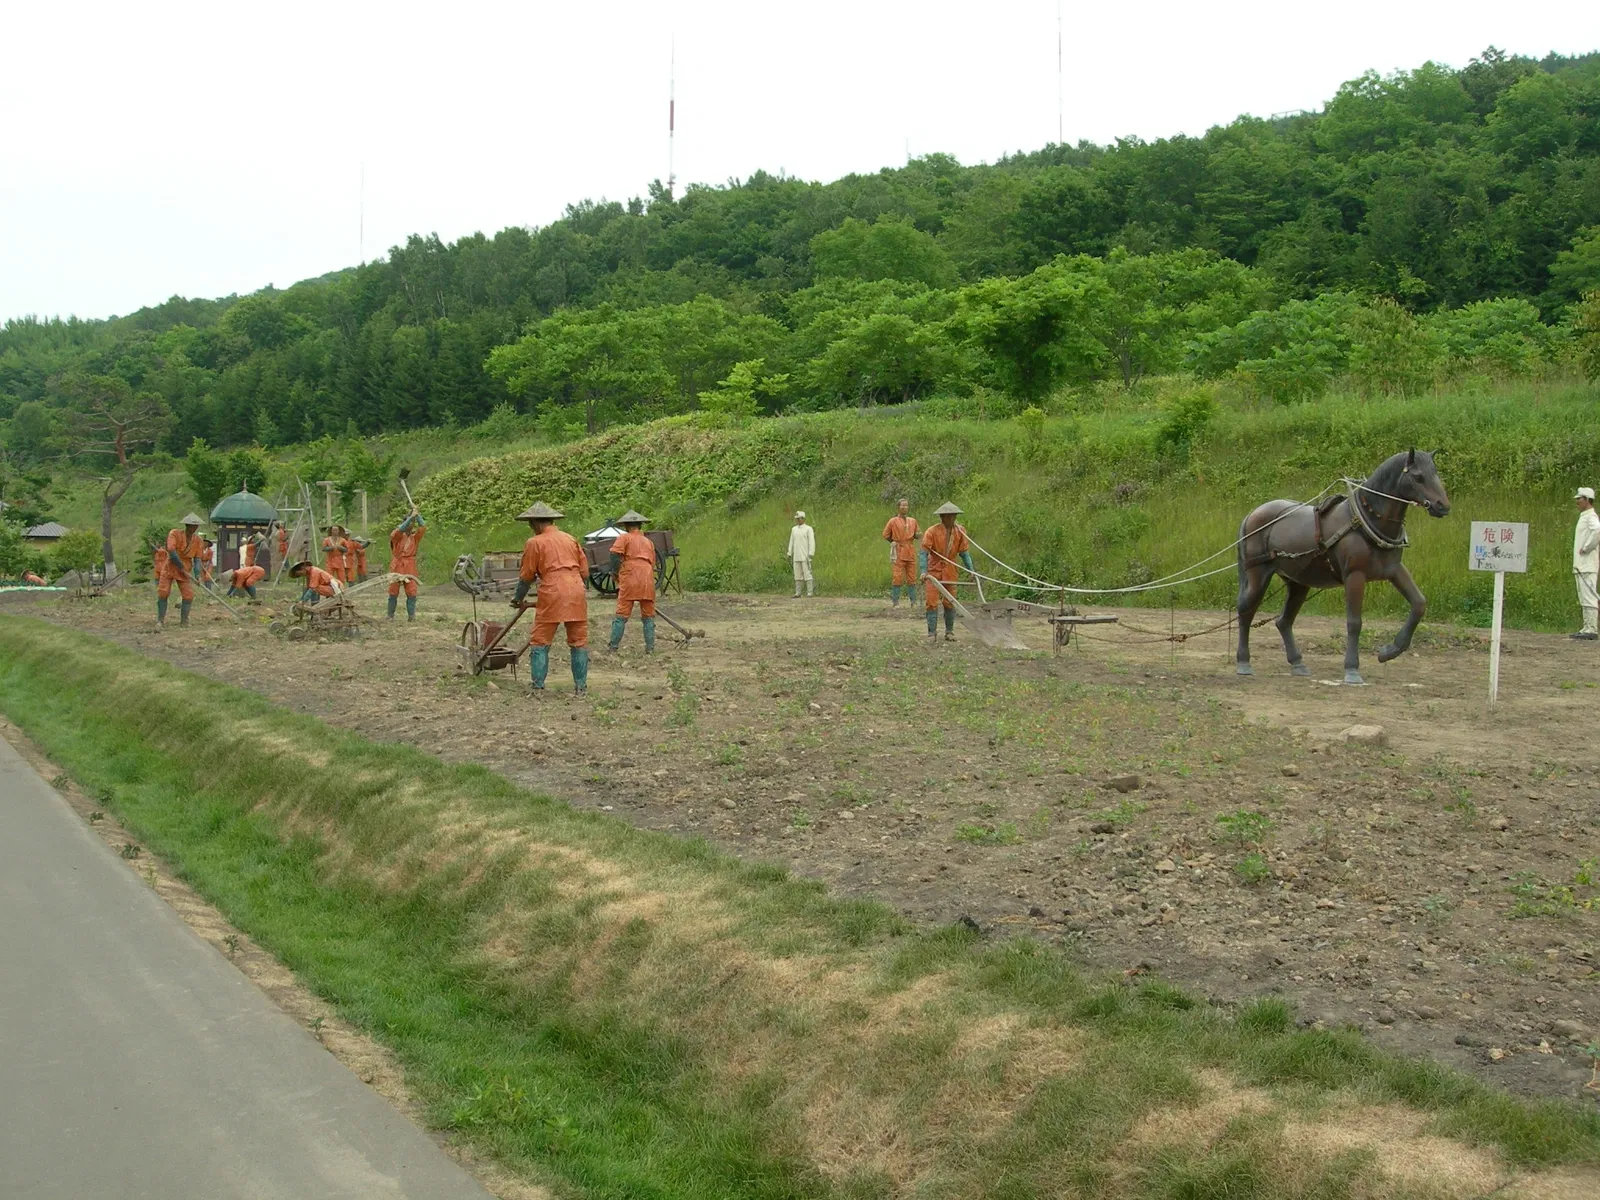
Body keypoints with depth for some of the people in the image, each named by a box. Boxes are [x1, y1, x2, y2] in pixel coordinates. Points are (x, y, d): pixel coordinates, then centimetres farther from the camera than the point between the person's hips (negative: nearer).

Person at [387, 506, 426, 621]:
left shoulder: (415, 536, 9)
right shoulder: (396, 534, 2)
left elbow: (423, 527, -5)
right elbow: (400, 530, -20)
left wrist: (417, 514, -6)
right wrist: (411, 516, -20)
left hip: (410, 567, 2)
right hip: (397, 566, -2)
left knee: (412, 592, -7)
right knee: (393, 592, 2)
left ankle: (411, 615, -4)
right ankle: (390, 615, 9)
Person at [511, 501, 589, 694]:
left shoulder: (535, 543, 4)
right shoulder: (571, 539, 16)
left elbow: (527, 576, 7)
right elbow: (585, 571, 16)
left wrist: (518, 599, 22)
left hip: (552, 593, -4)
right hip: (576, 591, 4)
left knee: (540, 642, 4)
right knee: (579, 642, 8)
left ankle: (538, 687, 1)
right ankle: (580, 686, 7)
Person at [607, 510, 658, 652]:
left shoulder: (625, 538, 6)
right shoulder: (649, 542, 21)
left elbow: (614, 554, -6)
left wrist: (616, 574, 5)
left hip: (630, 580, -3)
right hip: (648, 580, 4)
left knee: (621, 615, 0)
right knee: (648, 616, 9)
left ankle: (613, 646, 0)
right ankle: (650, 647, 7)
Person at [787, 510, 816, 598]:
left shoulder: (808, 529, -4)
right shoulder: (794, 529, 13)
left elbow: (812, 543, -9)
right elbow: (791, 542, 16)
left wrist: (811, 555, -17)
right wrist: (789, 554, 10)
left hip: (805, 556, -5)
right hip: (796, 557, 5)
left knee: (807, 574, -7)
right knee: (797, 575, 5)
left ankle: (809, 593, -4)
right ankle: (797, 593, 8)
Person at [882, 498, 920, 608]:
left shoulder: (913, 521, 12)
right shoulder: (893, 521, 0)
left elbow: (916, 534, 20)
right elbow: (886, 535, 7)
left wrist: (917, 535, -2)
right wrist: (894, 542, -2)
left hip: (911, 553, 4)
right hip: (899, 553, -4)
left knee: (912, 578, 4)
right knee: (897, 578, -6)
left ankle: (910, 599, 12)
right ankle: (895, 601, -1)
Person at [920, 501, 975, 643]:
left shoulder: (960, 532, -1)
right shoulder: (932, 532, -14)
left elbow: (964, 553, 5)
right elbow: (924, 552, -17)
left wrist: (971, 571, -2)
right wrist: (923, 571, -28)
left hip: (950, 571, 3)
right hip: (934, 570, -3)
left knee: (950, 603, 7)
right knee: (932, 602, -6)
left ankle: (950, 632, 18)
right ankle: (932, 632, -1)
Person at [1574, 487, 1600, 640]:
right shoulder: (1583, 516, 19)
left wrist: (1586, 548, -23)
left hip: (1588, 564, -11)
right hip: (1580, 564, 11)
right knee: (1583, 597, 12)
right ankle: (1587, 628, 16)